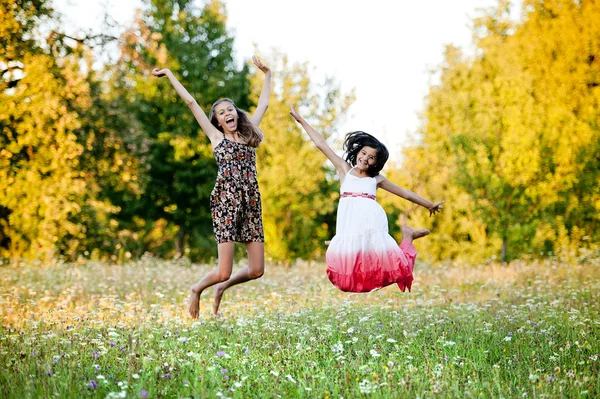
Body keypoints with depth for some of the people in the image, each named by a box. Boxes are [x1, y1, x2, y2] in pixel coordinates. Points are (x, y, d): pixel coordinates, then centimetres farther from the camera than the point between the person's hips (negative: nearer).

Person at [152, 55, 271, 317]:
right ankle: (196, 290, 23)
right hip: (226, 201, -4)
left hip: (251, 203, 4)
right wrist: (169, 75, 14)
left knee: (256, 270, 0)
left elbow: (263, 104, 28)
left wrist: (267, 74, 33)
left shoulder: (249, 134, 19)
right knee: (224, 272, -9)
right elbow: (190, 102, 11)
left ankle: (221, 288, 29)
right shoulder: (216, 136, 9)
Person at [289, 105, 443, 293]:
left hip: (371, 219, 0)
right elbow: (321, 144, 17)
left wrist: (429, 204, 34)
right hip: (350, 222, 0)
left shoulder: (376, 179, 19)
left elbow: (405, 193, 28)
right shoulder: (344, 169, 17)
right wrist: (301, 120, 17)